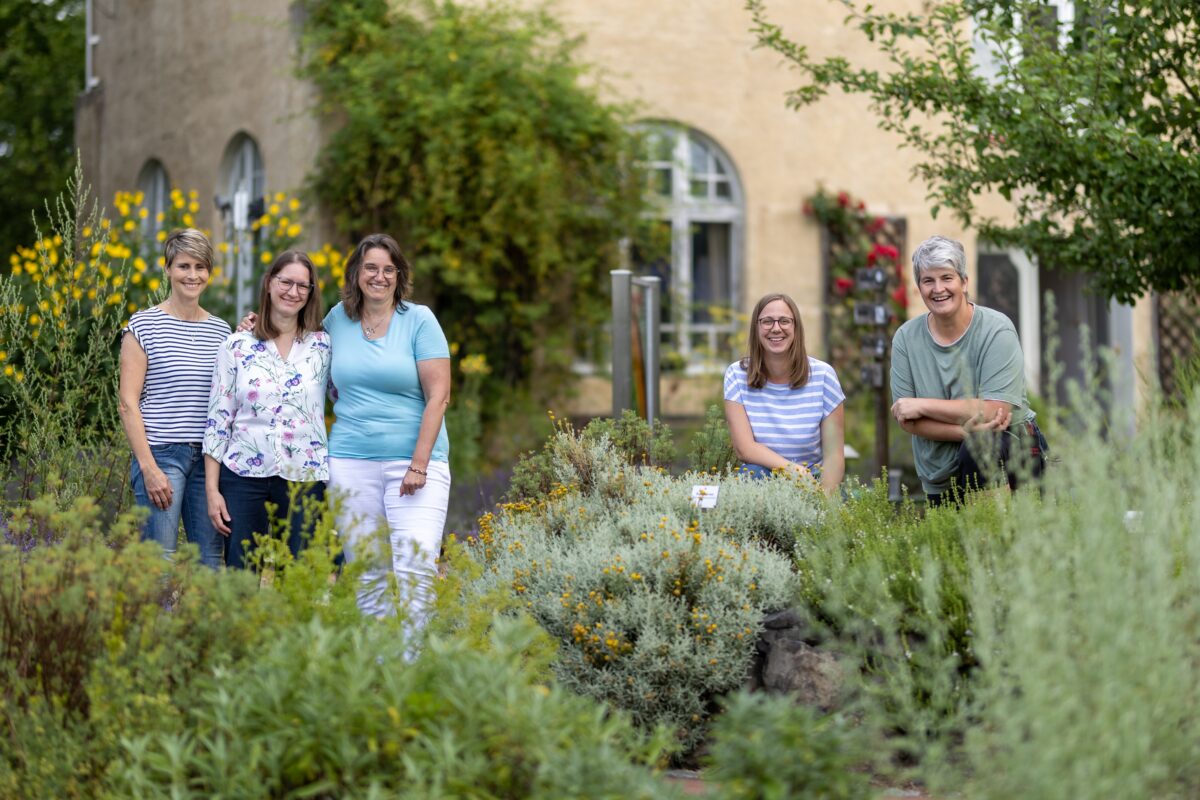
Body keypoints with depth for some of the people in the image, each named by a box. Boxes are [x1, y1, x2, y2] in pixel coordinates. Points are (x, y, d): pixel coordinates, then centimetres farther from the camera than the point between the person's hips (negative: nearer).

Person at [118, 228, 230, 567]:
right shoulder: (144, 326, -1)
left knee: (210, 563, 6)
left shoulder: (221, 331, 13)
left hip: (210, 459, 5)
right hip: (161, 454, -5)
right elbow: (128, 402, -5)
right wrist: (148, 467, -13)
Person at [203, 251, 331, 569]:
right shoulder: (237, 347, 3)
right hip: (244, 475, 0)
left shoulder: (323, 346, 5)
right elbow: (217, 420, 3)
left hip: (305, 479, 0)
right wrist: (212, 489, -1)